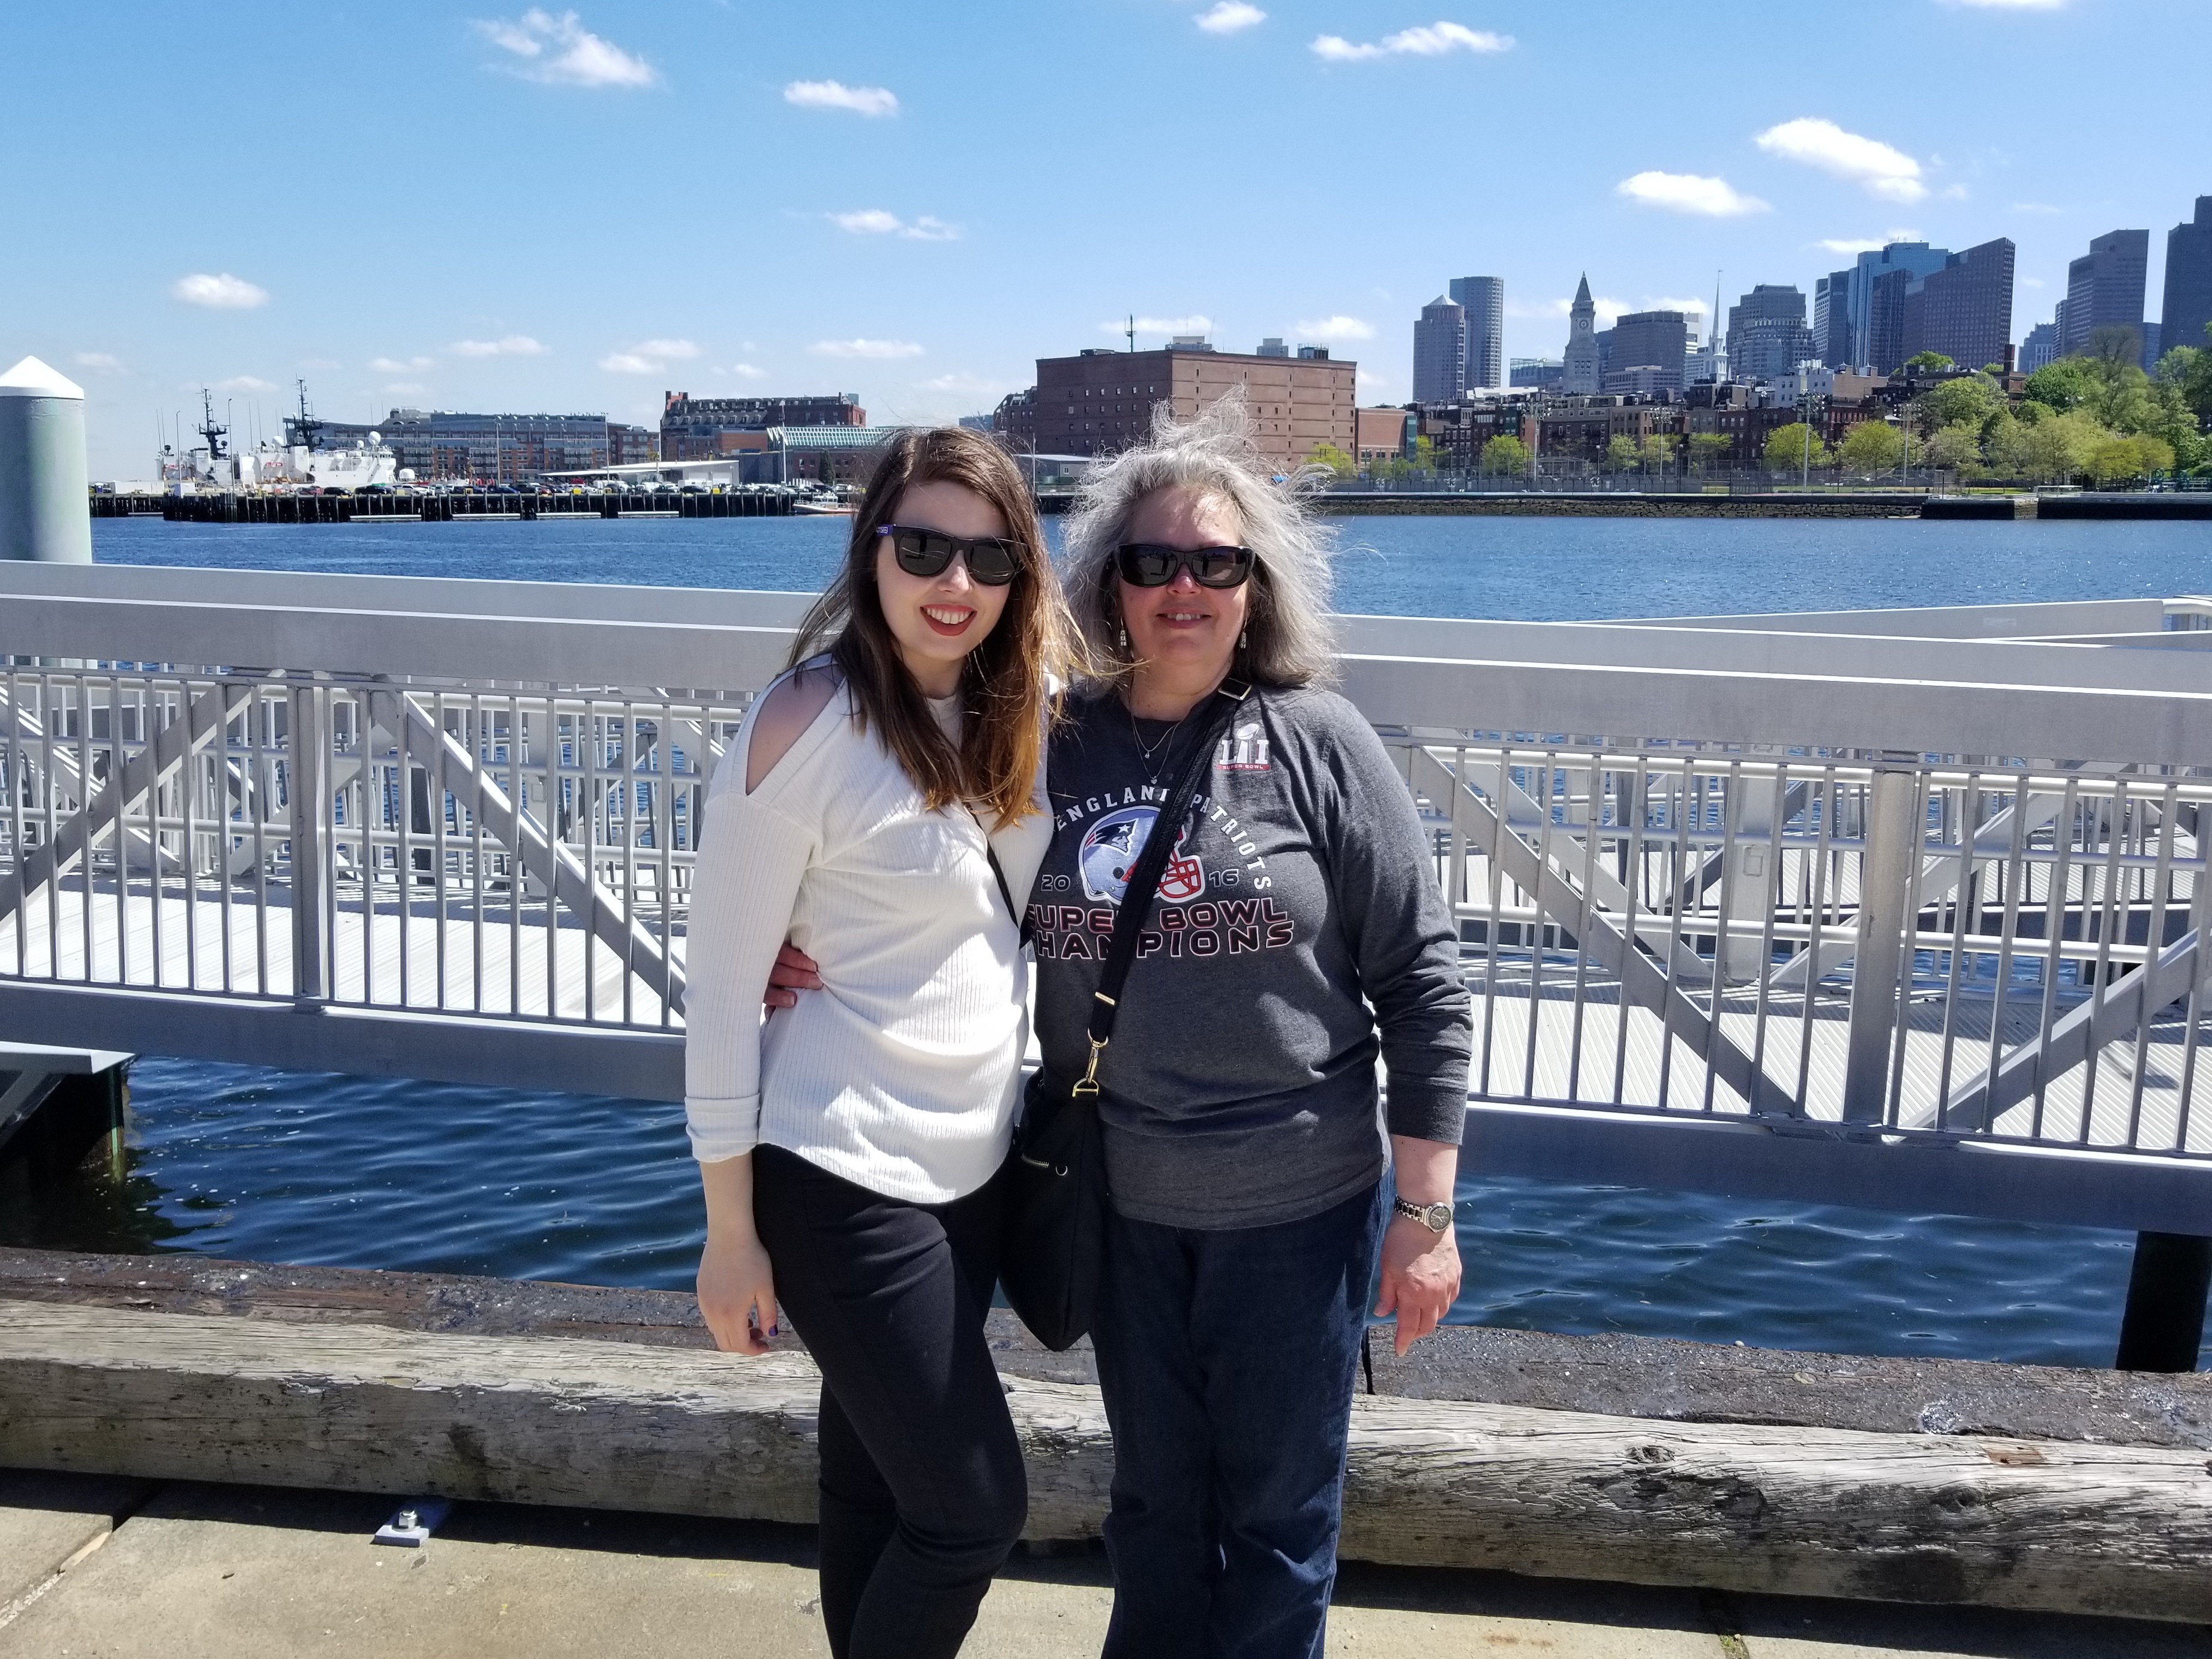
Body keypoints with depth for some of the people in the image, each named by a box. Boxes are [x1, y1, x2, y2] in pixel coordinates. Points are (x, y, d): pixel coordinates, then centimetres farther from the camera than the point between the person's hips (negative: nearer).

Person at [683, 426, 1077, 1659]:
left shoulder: (1011, 710, 2)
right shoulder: (808, 725, -18)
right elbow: (723, 985, -14)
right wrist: (731, 1232, -12)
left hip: (977, 1161, 6)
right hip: (841, 1178, -6)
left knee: (878, 1479, 19)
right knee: (977, 1511, 0)